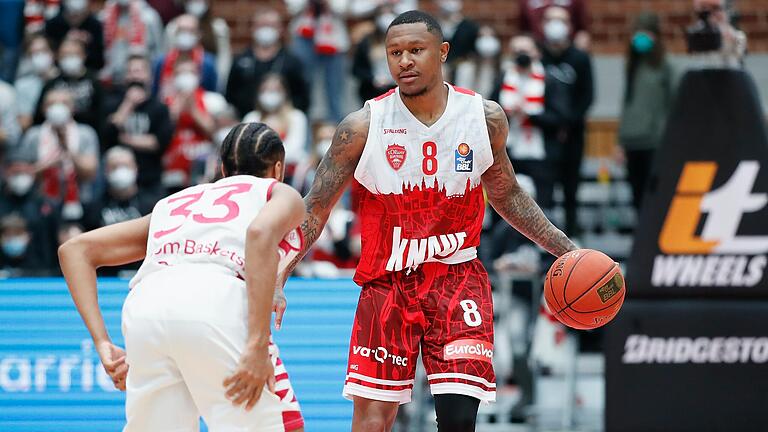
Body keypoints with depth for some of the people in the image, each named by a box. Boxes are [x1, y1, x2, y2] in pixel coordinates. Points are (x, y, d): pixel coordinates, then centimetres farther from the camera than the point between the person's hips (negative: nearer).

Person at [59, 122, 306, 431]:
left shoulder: (174, 202, 38)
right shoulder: (280, 194, 24)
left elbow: (74, 250, 31)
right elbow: (260, 232, -2)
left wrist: (102, 344, 20)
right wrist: (258, 345, -9)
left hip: (143, 303, 5)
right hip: (217, 301, -5)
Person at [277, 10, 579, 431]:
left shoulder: (486, 117, -1)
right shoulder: (363, 127, -9)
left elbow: (506, 195, 16)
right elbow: (315, 210, -3)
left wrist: (564, 248, 12)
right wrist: (277, 276, -14)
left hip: (457, 278, 1)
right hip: (386, 283, -1)